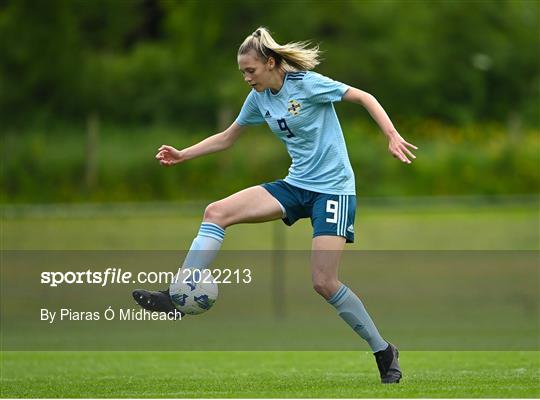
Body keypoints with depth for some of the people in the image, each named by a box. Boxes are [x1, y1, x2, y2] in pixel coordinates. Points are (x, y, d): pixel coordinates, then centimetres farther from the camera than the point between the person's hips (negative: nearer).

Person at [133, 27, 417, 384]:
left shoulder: (307, 83, -14)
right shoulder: (259, 98, 7)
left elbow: (364, 98, -12)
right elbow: (227, 138, 20)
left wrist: (392, 136, -24)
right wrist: (183, 155, 10)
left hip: (333, 188, -7)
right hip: (296, 185, 7)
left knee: (324, 282, -14)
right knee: (216, 212, -11)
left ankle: (384, 352, 3)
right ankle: (177, 297, -15)